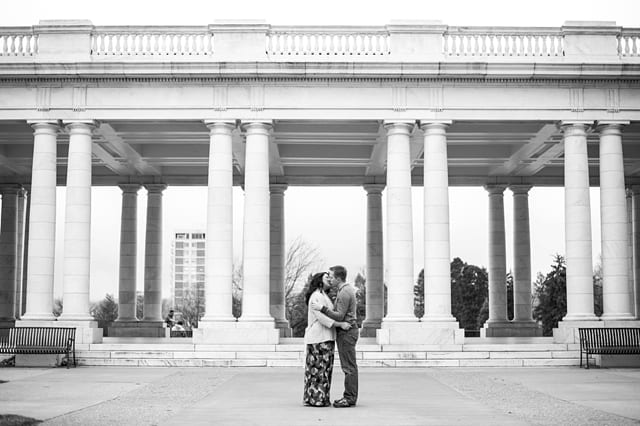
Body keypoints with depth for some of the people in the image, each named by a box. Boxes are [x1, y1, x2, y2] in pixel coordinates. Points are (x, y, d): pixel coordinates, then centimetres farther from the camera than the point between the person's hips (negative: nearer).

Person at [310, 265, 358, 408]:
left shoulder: (344, 293, -18)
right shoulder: (349, 289, 14)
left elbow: (340, 316, -21)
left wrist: (322, 308, -24)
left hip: (346, 332, -10)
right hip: (348, 330, 10)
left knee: (348, 366, -8)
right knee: (349, 365, 10)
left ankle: (350, 398, -6)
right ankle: (350, 396, 13)